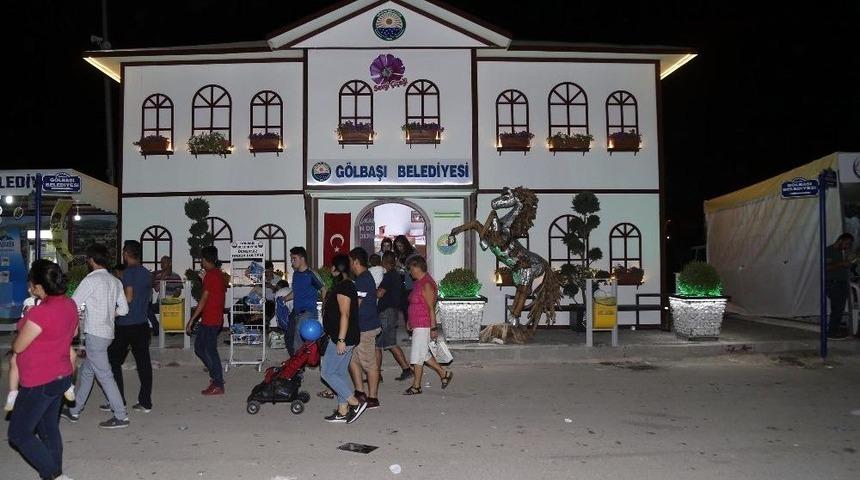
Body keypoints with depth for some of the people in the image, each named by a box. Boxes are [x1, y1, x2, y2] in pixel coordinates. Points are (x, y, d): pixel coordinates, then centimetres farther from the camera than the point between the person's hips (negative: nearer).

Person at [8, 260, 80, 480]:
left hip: (40, 383, -8)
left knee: (19, 433, 5)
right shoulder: (69, 304, -2)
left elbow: (18, 347, -13)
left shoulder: (40, 313, -27)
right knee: (49, 428, 20)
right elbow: (74, 332, 18)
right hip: (61, 376, 8)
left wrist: (16, 339, 8)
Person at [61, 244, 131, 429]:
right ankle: (74, 410, 32)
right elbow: (124, 309, 10)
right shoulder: (115, 281, 7)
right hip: (108, 332, 8)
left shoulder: (91, 280, -14)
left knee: (104, 375, -3)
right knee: (86, 372, 20)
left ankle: (121, 416, -1)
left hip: (95, 334, -8)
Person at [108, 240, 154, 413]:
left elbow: (128, 297, -16)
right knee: (143, 362, 7)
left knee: (114, 362, 6)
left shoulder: (129, 272, -12)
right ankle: (145, 402, 9)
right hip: (142, 324, 7)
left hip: (126, 325, -7)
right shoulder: (147, 273, 10)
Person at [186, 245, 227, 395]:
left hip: (209, 321, -9)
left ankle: (218, 385, 5)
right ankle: (217, 376, 21)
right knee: (199, 347, 17)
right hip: (217, 318, 9)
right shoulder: (219, 274, 11)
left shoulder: (210, 275, -17)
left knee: (210, 351, -2)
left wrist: (191, 320, -16)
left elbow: (203, 300, -19)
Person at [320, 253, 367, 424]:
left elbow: (345, 315, -23)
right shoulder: (347, 285, 15)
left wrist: (341, 339, -25)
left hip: (342, 338, -10)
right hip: (347, 338, 10)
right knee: (341, 373, 12)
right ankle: (343, 411, 16)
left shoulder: (343, 287, -17)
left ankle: (355, 403, -5)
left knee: (327, 372, -5)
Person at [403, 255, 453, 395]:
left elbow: (431, 308, -18)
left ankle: (416, 386, 7)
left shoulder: (426, 284, -16)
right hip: (417, 325, 10)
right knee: (423, 355, 15)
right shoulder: (418, 283, 13)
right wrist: (409, 322, 21)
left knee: (417, 356, -2)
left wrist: (433, 328, -20)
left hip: (423, 326, -10)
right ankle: (444, 374, 26)